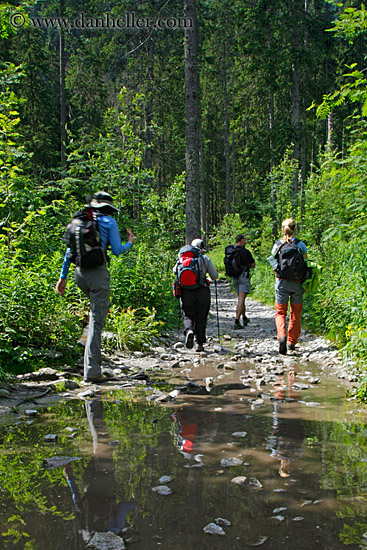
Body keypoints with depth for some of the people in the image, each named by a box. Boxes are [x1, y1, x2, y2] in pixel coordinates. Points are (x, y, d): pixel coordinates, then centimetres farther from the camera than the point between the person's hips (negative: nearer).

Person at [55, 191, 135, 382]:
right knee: (97, 320, -5)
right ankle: (92, 370, -6)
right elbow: (116, 250, -1)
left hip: (80, 273, 5)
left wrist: (63, 276, 16)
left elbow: (70, 251, 13)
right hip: (98, 272, -5)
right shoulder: (109, 222, 1)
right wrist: (130, 243, 20)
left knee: (98, 307, 31)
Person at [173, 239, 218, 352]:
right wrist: (215, 270, 26)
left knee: (188, 315, 11)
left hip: (186, 291, 1)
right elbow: (214, 276, 4)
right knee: (201, 318, 10)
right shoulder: (205, 258, 3)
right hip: (202, 292, -1)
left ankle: (189, 330, -21)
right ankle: (200, 344, 11)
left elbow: (175, 271, 16)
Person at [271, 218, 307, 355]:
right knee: (296, 313, 14)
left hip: (281, 282, 0)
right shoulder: (300, 245, -4)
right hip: (297, 282, 0)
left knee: (280, 312, 8)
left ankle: (282, 336, -17)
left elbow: (274, 267, 0)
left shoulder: (277, 245, -1)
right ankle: (292, 342, 20)